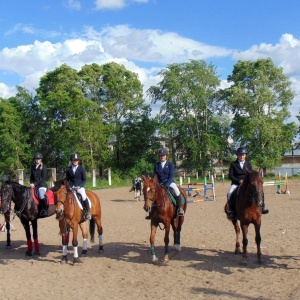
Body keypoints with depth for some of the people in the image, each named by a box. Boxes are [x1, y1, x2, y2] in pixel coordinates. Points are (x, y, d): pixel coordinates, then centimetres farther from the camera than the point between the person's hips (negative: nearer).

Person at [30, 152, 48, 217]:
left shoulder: (43, 167, -1)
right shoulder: (32, 167, 15)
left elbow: (43, 178, -9)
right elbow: (31, 177, 18)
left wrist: (35, 184, -16)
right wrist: (32, 183, -2)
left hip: (42, 185, -6)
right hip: (34, 185, 6)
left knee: (41, 196, -32)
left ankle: (44, 211, -27)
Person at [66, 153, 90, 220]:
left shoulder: (81, 168, 1)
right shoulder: (68, 169, 8)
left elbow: (84, 179, 1)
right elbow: (67, 179, 14)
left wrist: (80, 185, -13)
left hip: (80, 187, -3)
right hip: (71, 187, 3)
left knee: (84, 197, -29)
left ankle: (88, 212, -14)